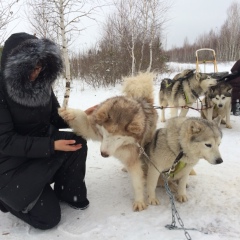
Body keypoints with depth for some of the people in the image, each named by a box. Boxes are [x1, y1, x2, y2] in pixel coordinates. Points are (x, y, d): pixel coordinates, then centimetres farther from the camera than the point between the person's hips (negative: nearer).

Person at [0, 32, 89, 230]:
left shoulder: (41, 85, -2)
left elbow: (57, 118, 5)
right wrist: (52, 145, -32)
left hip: (42, 145, 6)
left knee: (77, 139, -22)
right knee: (48, 217, -11)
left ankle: (68, 192, 1)